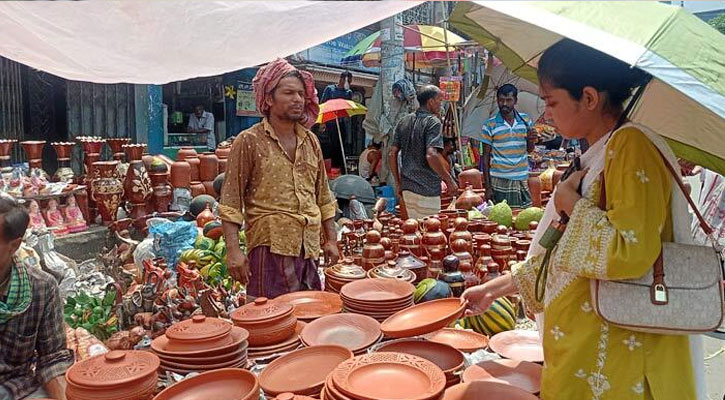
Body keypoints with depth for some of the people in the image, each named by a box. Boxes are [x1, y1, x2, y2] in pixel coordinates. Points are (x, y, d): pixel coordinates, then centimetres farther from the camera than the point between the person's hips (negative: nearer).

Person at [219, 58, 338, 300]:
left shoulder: (311, 141, 12)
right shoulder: (249, 141, -4)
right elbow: (231, 202, -7)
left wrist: (331, 240, 14)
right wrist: (233, 250, -14)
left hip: (309, 247, 6)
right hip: (270, 246, -5)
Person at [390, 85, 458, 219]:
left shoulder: (404, 121, 12)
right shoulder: (433, 122, -10)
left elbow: (393, 154, 10)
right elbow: (431, 155, -22)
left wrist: (398, 183, 17)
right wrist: (449, 180, -13)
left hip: (407, 188, 7)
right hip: (427, 190, -7)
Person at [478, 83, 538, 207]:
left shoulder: (525, 120, 7)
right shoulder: (490, 125, -3)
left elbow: (529, 150, 17)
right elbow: (486, 157, -1)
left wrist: (531, 140, -7)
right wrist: (487, 187, -6)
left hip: (522, 180, 3)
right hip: (499, 182, -3)